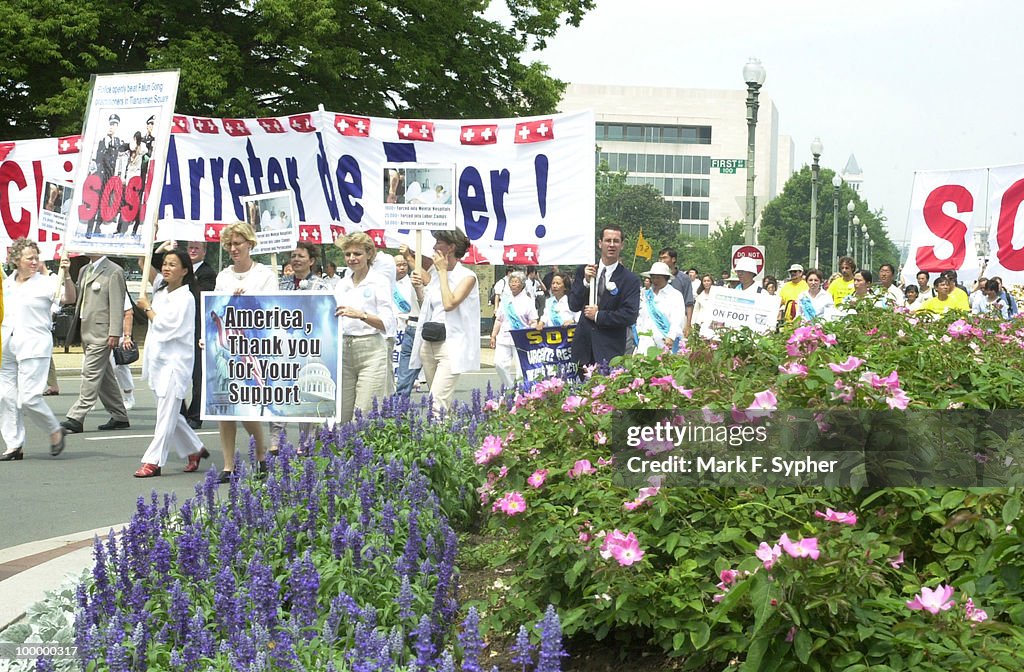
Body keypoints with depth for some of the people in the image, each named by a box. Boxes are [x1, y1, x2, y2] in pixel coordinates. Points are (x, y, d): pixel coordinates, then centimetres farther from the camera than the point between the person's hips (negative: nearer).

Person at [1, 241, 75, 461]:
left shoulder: (45, 283, -4)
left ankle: (55, 431, 10)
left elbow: (69, 298, -20)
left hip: (34, 347, -6)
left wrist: (66, 275, -34)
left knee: (29, 398, -13)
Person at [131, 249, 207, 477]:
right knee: (169, 413, 13)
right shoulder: (160, 293, 12)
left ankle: (153, 461, -8)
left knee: (167, 413, -7)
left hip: (175, 361, -9)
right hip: (157, 358, 9)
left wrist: (147, 307, -6)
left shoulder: (185, 298, -11)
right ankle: (194, 449, 28)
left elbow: (165, 326, -15)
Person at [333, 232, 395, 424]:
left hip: (371, 351, -5)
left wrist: (361, 314, -25)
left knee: (364, 415, -10)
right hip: (344, 351, 5)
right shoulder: (342, 284, 15)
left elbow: (387, 323, -10)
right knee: (342, 416, 2)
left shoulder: (379, 282, -1)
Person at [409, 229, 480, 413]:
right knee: (443, 401, 10)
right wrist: (418, 287, 6)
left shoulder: (467, 276, -4)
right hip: (428, 343, 7)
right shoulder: (435, 275, 15)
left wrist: (443, 271, -9)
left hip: (451, 345, -7)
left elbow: (449, 303, -19)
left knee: (438, 403, -19)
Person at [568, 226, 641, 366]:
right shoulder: (583, 271, 8)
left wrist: (598, 316, -9)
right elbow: (573, 306, 4)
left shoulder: (630, 280, -2)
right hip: (584, 344, 3)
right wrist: (586, 281, -10)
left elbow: (630, 316, -9)